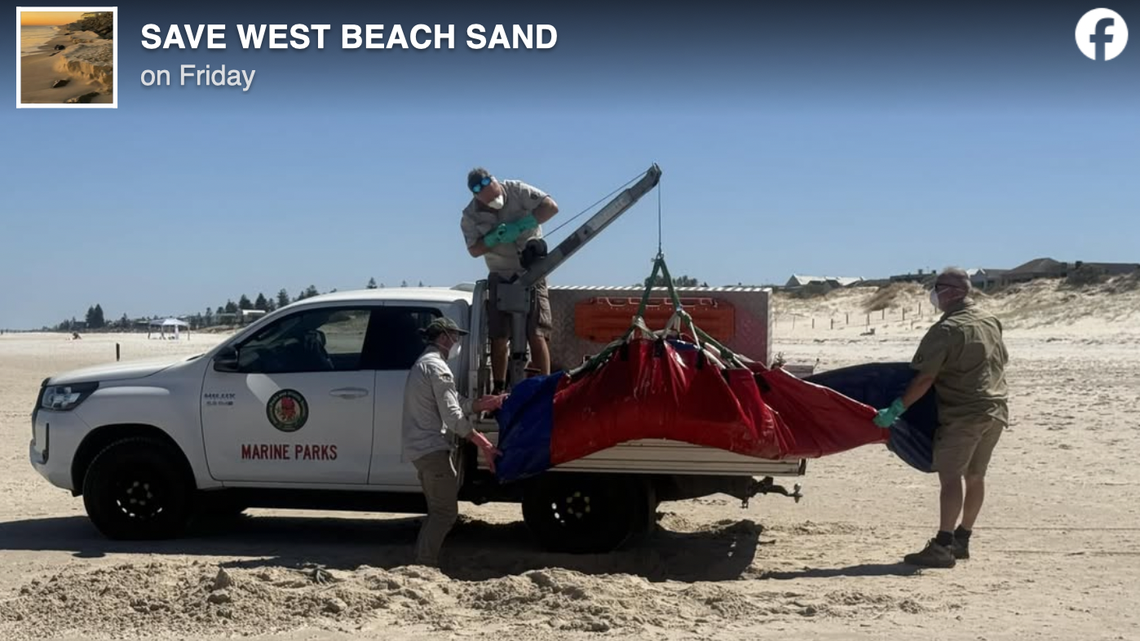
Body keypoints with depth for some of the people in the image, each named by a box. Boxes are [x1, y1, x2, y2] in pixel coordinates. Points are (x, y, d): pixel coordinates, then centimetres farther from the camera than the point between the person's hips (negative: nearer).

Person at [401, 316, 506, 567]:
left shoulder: (421, 365, 21)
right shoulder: (437, 367, -12)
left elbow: (459, 404, 15)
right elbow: (453, 416, -18)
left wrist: (489, 403, 7)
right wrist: (484, 444, -16)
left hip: (418, 449, 10)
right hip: (433, 448, -10)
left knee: (438, 511, 17)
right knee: (446, 511, -8)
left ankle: (422, 562, 17)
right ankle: (426, 564, -12)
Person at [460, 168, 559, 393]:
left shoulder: (517, 191, -10)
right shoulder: (470, 216, -2)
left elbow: (551, 207, -15)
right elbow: (474, 250, 1)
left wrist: (520, 226, -23)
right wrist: (493, 239, -20)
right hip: (500, 277, 3)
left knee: (537, 335, -11)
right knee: (499, 338, 2)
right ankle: (499, 389, 12)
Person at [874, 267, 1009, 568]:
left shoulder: (946, 330, -15)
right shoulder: (991, 321, 11)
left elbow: (924, 379, -19)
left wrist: (896, 409, -17)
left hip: (964, 413, -9)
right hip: (996, 409, 9)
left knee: (950, 476, -10)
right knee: (975, 476, 15)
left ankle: (943, 546, -15)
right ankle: (961, 540, 23)